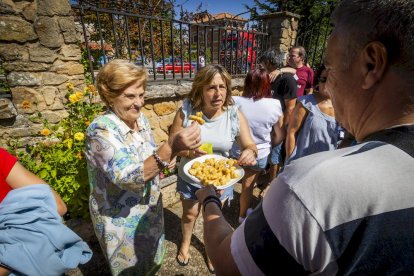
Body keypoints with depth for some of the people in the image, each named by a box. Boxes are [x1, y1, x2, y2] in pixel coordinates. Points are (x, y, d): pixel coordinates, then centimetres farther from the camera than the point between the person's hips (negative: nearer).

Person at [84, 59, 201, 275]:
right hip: (120, 219, -6)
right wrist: (170, 148, -48)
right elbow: (128, 178, -36)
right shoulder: (101, 130, -26)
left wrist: (166, 158, -13)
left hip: (149, 208, 6)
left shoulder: (140, 119, -5)